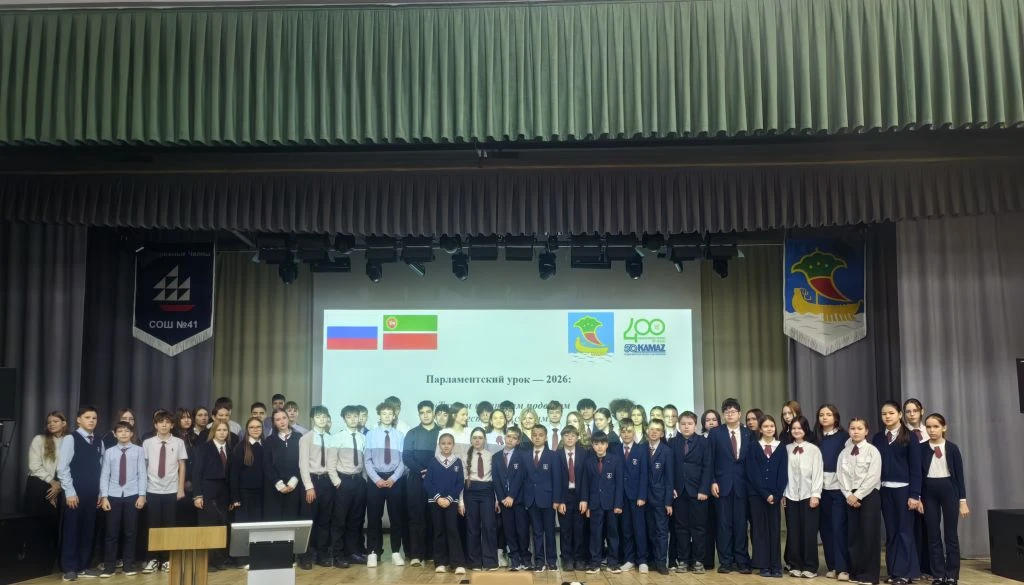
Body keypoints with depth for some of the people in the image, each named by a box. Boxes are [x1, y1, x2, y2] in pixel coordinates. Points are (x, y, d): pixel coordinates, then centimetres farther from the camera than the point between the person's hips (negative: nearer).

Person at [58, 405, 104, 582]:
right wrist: (69, 492, -13)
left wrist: (100, 492, 5)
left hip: (92, 494, 4)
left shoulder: (99, 442, 8)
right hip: (75, 493, -4)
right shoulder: (70, 439, -5)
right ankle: (69, 568, 9)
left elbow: (101, 469, 9)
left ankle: (83, 566, 17)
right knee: (71, 530, 1)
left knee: (88, 530, 8)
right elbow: (62, 468, -9)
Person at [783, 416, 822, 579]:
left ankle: (810, 567, 8)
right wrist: (782, 493, 3)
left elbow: (818, 473, -4)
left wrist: (815, 494, -9)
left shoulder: (813, 449, -2)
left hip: (808, 495, -2)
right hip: (791, 496, 3)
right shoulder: (786, 449, 6)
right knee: (793, 531, 4)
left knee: (809, 531, 0)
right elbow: (783, 472, 7)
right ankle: (795, 565, 12)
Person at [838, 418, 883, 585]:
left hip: (869, 495, -4)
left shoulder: (872, 451, -5)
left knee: (869, 535, -3)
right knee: (853, 534, 7)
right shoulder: (844, 452, 9)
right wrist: (849, 495, -9)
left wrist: (858, 495, -14)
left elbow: (873, 477, -12)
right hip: (850, 497, 4)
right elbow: (841, 475, 4)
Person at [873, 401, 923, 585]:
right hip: (884, 489, 4)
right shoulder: (878, 438, 7)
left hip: (903, 488, -4)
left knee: (904, 530, 0)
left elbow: (915, 467, -7)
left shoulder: (909, 437, -4)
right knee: (890, 531, 9)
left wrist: (915, 494, -12)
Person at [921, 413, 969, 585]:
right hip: (929, 491, 1)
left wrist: (963, 500, -3)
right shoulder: (921, 448, 0)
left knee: (950, 534, 4)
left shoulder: (952, 448, -2)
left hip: (948, 489, -1)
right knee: (933, 535, 5)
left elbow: (959, 474, -1)